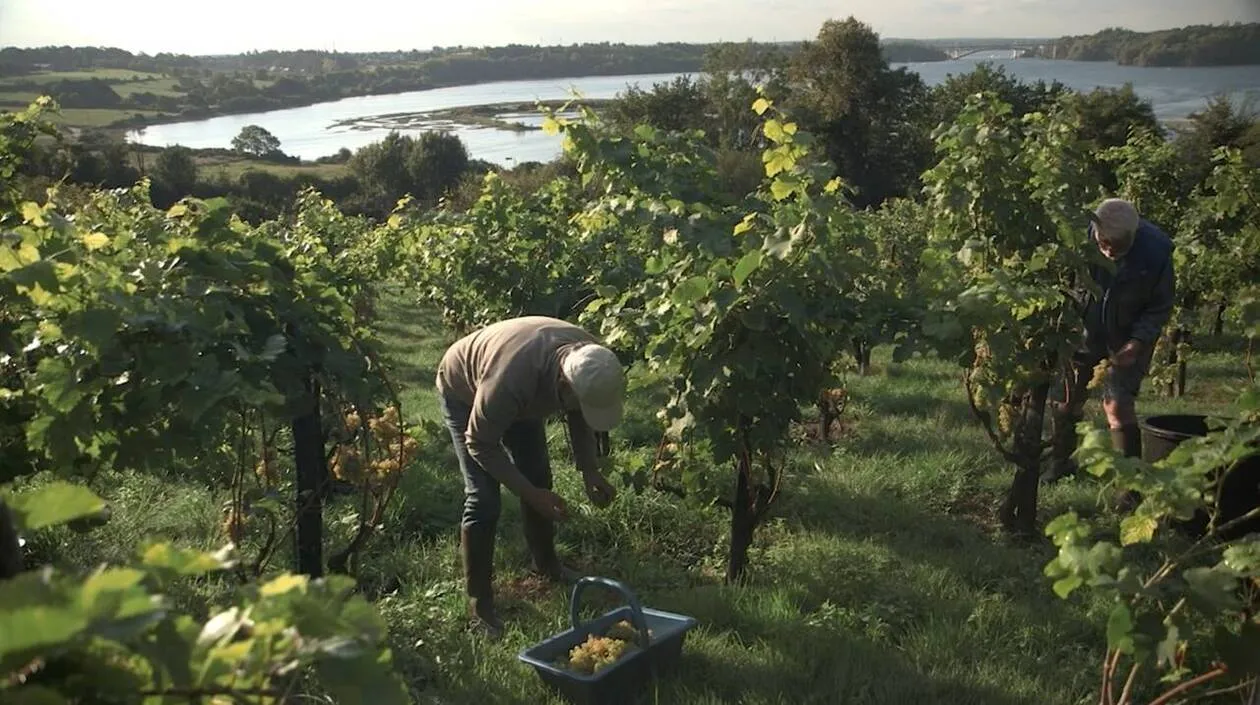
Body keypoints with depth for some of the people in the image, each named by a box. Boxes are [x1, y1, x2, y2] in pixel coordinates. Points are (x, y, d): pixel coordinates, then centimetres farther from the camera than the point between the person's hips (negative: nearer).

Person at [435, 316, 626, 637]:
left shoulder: (589, 361, -28)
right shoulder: (510, 379, -46)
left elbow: (579, 417, -6)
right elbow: (480, 444, -30)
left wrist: (590, 471, -17)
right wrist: (531, 494, -30)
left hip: (524, 394, 6)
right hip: (463, 390, -6)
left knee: (539, 477, 11)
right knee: (483, 498, -12)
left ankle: (546, 563, 34)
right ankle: (479, 602, 1)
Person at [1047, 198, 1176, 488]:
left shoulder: (1156, 252, -25)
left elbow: (1160, 308, -11)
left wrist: (1138, 341, -23)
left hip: (1128, 338, -2)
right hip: (1085, 330, 3)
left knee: (1118, 405, -11)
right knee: (1067, 395, 8)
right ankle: (1062, 460, 31)